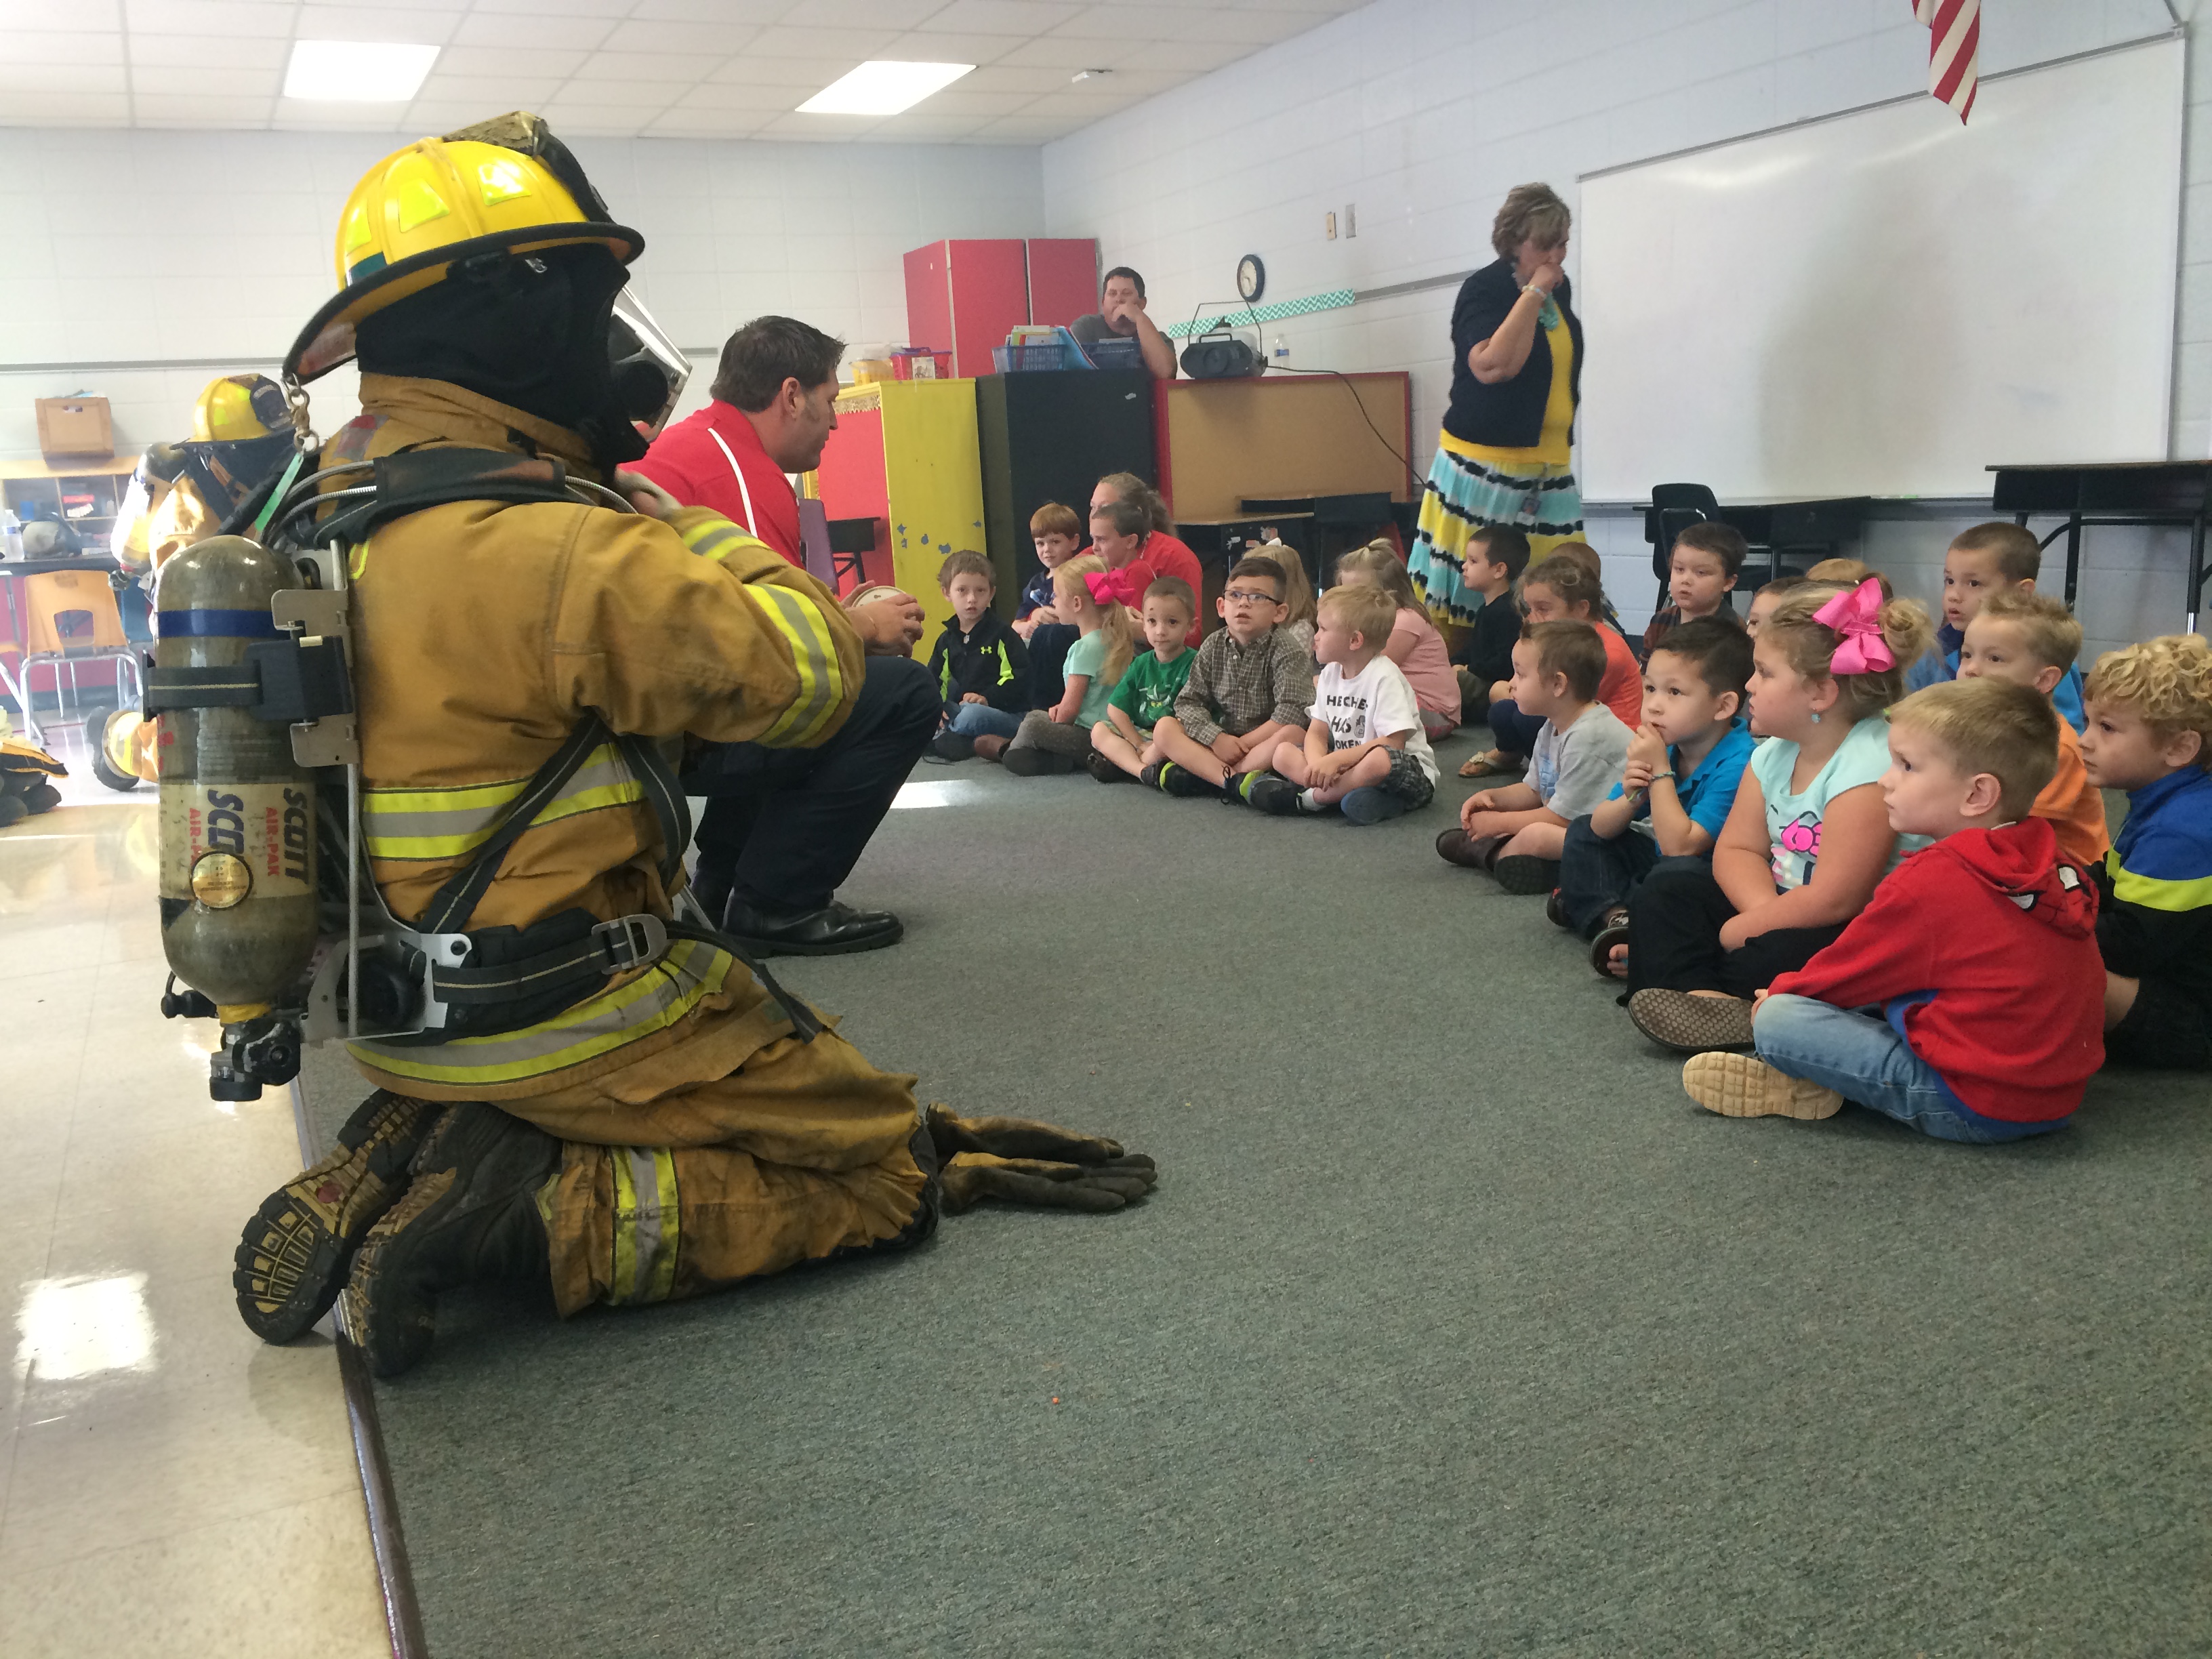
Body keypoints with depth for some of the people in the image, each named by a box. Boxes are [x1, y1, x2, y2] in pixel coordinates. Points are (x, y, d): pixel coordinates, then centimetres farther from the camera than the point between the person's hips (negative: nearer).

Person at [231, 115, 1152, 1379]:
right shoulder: (548, 545, -25)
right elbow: (810, 677, -22)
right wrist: (697, 534, -7)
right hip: (568, 1028, -9)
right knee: (889, 1170, 4)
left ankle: (391, 1165, 11)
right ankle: (526, 1220, -9)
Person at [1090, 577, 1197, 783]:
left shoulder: (1193, 663, -8)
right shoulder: (1141, 664, 9)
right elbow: (1115, 708, 5)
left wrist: (1154, 748, -22)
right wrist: (1139, 745, -8)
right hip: (1140, 737, 6)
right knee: (1099, 730, -11)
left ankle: (1123, 763, -21)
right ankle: (1144, 771, -31)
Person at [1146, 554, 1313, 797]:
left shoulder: (1287, 650, -11)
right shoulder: (1214, 646, 2)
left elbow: (1291, 713, -22)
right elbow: (1189, 701, 0)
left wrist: (1242, 744, -19)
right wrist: (1217, 739, -17)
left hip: (1265, 744, -4)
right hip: (1219, 741, 4)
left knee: (1292, 733, -36)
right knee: (1164, 727, -13)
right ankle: (1236, 780, -32)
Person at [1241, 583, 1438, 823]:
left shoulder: (1384, 677, -17)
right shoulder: (1330, 674, 6)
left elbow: (1393, 742, -24)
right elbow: (1317, 733, 3)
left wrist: (1335, 759, -27)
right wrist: (1318, 764, -21)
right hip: (1346, 764, 8)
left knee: (1379, 759, -41)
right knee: (1283, 752, -4)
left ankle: (1306, 798, -25)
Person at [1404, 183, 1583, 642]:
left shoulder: (1560, 288, 12)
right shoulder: (1483, 290, -10)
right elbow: (1492, 366, -26)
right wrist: (1533, 295, -20)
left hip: (1551, 464, 7)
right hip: (1487, 463, -7)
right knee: (1462, 586, -3)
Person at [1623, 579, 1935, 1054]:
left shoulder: (1871, 766, -25)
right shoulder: (1776, 752, 3)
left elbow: (1833, 901, -28)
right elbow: (1736, 850, 2)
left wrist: (1742, 929, -15)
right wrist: (1765, 910, -19)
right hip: (1787, 913, 9)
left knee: (1780, 955, -37)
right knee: (1669, 883, 1)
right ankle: (1706, 996, -21)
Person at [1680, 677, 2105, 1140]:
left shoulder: (1930, 882, -19)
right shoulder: (2053, 861, 5)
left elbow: (1850, 971, -6)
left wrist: (1779, 994, 16)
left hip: (1973, 1108, -9)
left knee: (1777, 1020, -13)